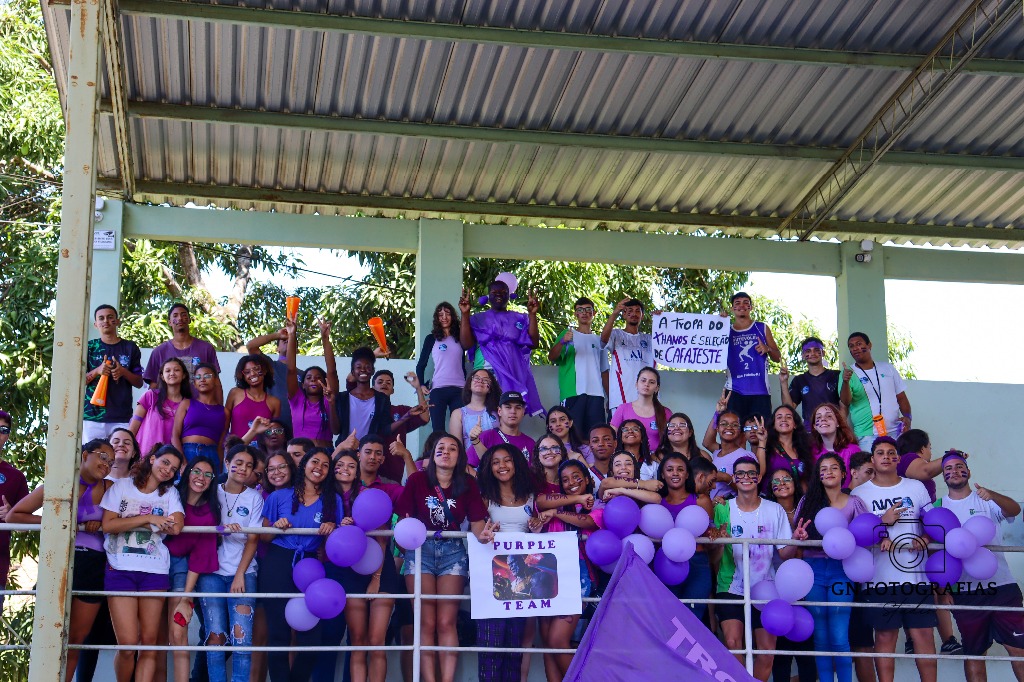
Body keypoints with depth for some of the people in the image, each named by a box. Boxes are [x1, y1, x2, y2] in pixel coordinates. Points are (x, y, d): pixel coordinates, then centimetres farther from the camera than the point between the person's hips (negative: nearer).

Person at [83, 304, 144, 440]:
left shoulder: (130, 347, 12)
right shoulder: (89, 347, 12)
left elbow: (139, 383, 13)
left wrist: (123, 372, -7)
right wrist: (97, 371, -9)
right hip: (92, 416, 0)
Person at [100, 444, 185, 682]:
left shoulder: (170, 493, 12)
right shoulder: (121, 486, 6)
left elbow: (175, 527, -6)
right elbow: (108, 525, -7)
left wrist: (130, 520, -5)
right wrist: (148, 518, -11)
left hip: (155, 571, 3)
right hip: (120, 569, -2)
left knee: (149, 643, -1)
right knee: (128, 644, -9)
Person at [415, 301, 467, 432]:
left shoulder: (459, 338, 16)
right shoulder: (431, 338, 9)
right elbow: (421, 364, 8)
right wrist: (421, 385, -6)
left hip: (459, 389, 2)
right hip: (438, 389, -2)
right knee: (438, 430, -3)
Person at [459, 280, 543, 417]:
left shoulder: (520, 319, 16)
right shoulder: (478, 319, 13)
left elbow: (533, 343, 4)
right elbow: (466, 344, 0)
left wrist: (532, 314, -3)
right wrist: (465, 314, -6)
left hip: (513, 375, 1)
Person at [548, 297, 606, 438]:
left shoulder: (599, 340, 21)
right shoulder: (568, 334, 10)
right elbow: (552, 357, -5)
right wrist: (562, 342, -24)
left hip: (596, 394, 3)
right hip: (573, 393, -3)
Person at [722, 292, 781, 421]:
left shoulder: (762, 328, 15)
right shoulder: (727, 331, 14)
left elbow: (778, 357, 16)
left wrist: (767, 349, -7)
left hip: (760, 391, 0)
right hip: (735, 391, 0)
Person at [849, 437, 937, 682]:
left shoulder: (916, 487, 13)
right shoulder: (860, 493, 6)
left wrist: (926, 538, -7)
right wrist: (883, 522, -14)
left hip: (916, 576, 2)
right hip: (880, 577, -1)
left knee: (924, 633, -1)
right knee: (885, 636, 0)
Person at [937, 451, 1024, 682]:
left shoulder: (986, 500, 3)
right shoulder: (939, 507, 7)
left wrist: (991, 495, -38)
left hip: (1001, 586, -1)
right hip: (964, 592, 1)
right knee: (974, 654, 8)